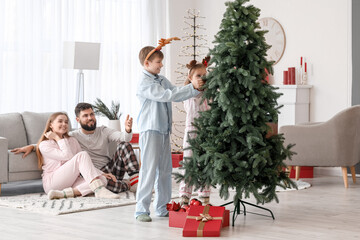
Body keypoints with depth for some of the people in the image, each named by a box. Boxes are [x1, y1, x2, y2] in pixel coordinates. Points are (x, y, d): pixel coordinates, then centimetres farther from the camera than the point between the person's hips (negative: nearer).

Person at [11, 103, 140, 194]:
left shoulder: (104, 131, 8)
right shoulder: (74, 136, 2)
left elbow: (123, 137, -8)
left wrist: (128, 130, -31)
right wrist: (31, 146, -11)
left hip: (112, 169, 4)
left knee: (124, 144, -17)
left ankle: (135, 178, -20)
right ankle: (128, 185, -12)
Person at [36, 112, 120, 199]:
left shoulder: (72, 141, 21)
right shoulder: (44, 145, 1)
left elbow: (86, 164, 16)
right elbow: (68, 156, -12)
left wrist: (102, 173, 1)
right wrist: (58, 138, -3)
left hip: (71, 182, 6)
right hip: (52, 182, -6)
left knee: (102, 179, -23)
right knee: (82, 155, -26)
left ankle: (64, 193, -35)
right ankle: (99, 190, -43)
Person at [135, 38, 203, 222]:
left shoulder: (162, 80, 15)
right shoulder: (144, 84, -12)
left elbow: (175, 94, 14)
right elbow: (167, 95, -20)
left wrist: (197, 90, 0)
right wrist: (193, 89, -19)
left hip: (164, 131, 9)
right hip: (150, 131, -8)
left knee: (165, 170, 11)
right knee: (149, 170, -8)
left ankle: (162, 208, 20)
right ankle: (141, 210, -2)